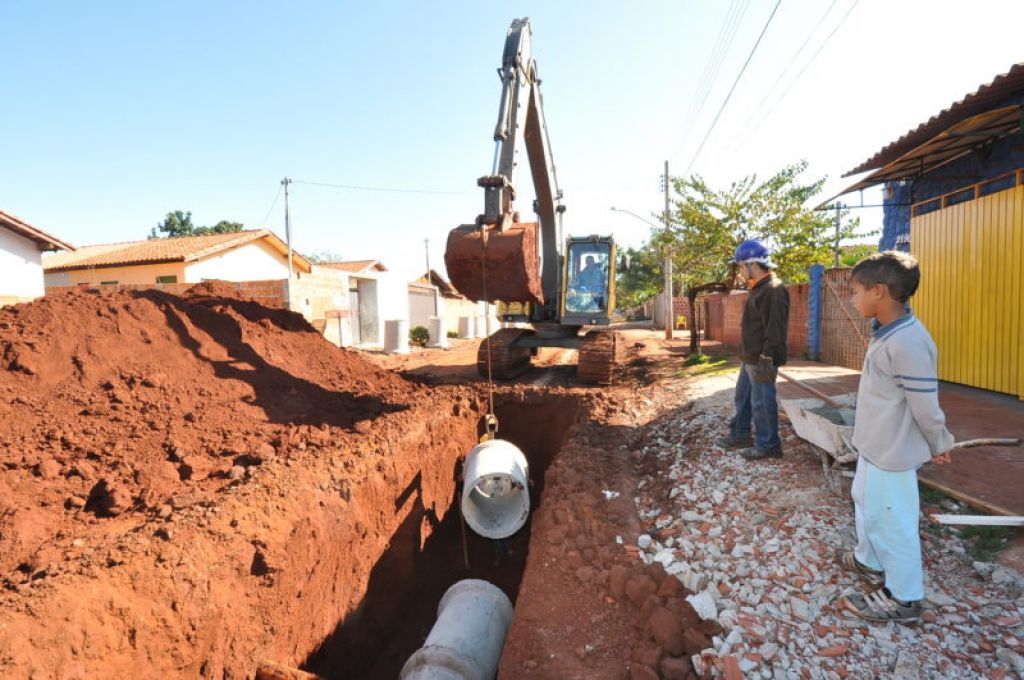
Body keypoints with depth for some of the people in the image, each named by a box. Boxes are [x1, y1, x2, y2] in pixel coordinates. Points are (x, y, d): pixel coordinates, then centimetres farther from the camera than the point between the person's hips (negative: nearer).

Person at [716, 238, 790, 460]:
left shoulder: (773, 290, -20)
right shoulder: (758, 288, 13)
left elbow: (775, 330, -24)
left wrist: (766, 360, -25)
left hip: (762, 361, -10)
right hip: (750, 358, 10)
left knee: (762, 403, 0)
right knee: (743, 396, 19)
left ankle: (768, 445, 13)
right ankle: (740, 435, 33)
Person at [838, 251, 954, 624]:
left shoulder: (906, 343, -28)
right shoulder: (887, 332, 2)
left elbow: (926, 405, -21)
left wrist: (939, 446, -6)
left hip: (891, 453, -10)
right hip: (874, 446, 10)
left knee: (891, 521, 5)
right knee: (865, 502, 26)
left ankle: (903, 598, 24)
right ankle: (869, 562, 47)